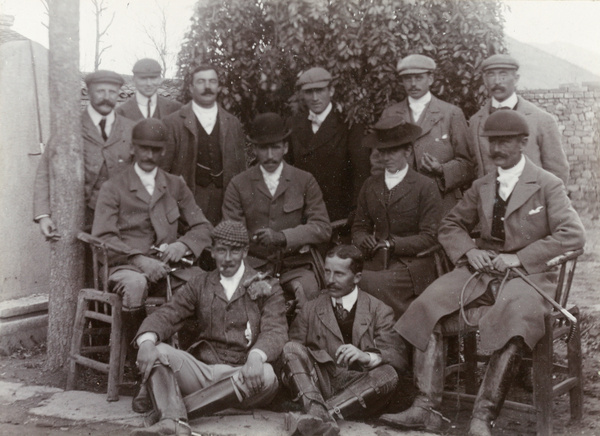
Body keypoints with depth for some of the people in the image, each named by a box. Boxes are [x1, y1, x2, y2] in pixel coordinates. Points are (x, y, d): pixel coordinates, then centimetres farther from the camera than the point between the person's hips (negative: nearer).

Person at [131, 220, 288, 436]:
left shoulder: (267, 289, 10)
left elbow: (275, 330, -6)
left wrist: (256, 357, -29)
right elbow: (166, 315, 5)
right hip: (203, 371, 2)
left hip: (241, 375, -2)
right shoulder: (200, 285, 17)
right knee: (158, 351, -19)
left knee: (266, 375, -35)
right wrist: (147, 342, -20)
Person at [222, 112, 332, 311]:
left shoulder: (305, 181, 10)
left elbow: (323, 228, 1)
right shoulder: (239, 185, 10)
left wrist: (282, 237, -15)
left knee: (308, 290, -31)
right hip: (255, 267, 0)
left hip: (295, 267, 0)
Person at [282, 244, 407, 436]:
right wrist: (290, 371, -16)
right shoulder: (310, 310, 17)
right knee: (291, 348, -22)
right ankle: (320, 416, -45)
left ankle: (319, 413, -40)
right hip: (319, 385, 1)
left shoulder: (379, 312, 10)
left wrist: (367, 356, -24)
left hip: (359, 387, -1)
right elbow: (293, 351, 8)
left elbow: (399, 357, -4)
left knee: (388, 374, -30)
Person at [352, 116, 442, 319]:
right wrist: (365, 241, -5)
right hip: (375, 264, 4)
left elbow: (428, 237, -3)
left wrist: (392, 244, -12)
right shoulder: (370, 186, 18)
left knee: (368, 284, -31)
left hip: (411, 269, -4)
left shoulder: (426, 187, 3)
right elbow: (359, 228, 19)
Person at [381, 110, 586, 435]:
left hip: (527, 274, -4)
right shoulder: (481, 187, 17)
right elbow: (450, 225, 23)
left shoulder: (547, 186, 2)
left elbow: (573, 235, -8)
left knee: (515, 320, -37)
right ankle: (426, 408, -20)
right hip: (481, 271, 5)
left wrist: (519, 257, -15)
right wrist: (468, 250, 0)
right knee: (427, 307, -19)